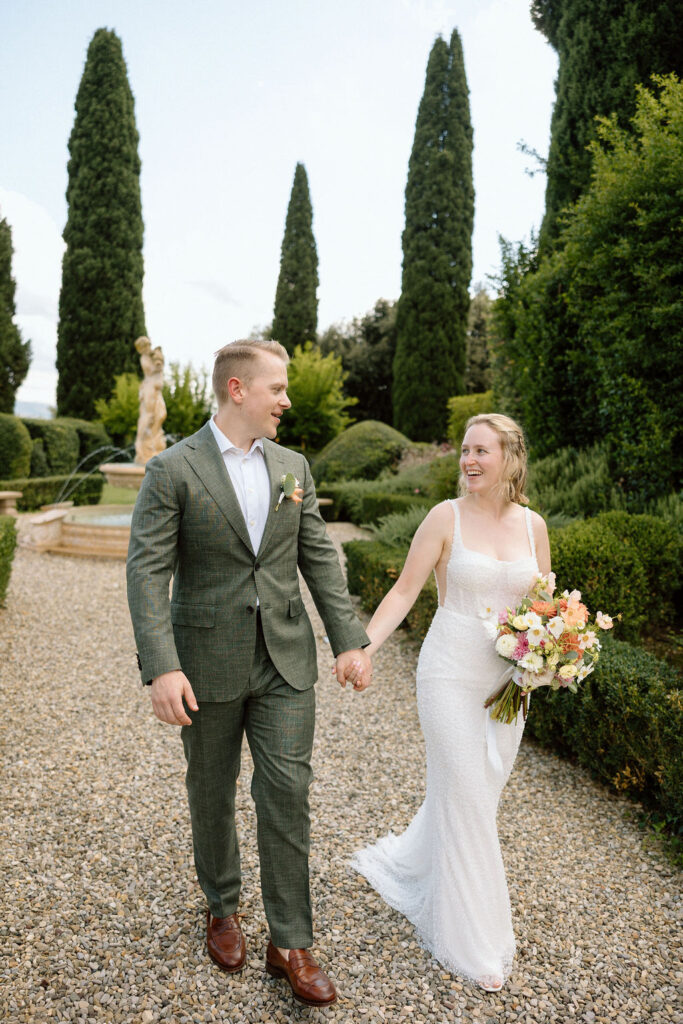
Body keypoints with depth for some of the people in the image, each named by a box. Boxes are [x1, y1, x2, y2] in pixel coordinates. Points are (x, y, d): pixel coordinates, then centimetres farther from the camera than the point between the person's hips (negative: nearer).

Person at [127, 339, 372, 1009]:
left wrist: (350, 641, -2)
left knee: (286, 790, 3)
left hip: (285, 659, 3)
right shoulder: (172, 470, -9)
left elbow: (320, 560, 5)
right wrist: (161, 667, -22)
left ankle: (289, 942, 20)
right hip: (208, 663, -2)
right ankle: (222, 906, 41)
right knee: (212, 791, 15)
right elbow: (147, 571, -13)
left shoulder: (293, 467, 5)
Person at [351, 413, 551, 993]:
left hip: (508, 680, 5)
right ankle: (475, 943, 24)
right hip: (452, 674, -4)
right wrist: (362, 647, -17)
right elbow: (405, 591, -8)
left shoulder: (533, 525, 3)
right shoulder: (446, 517, -9)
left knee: (479, 791, 17)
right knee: (466, 800, 3)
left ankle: (409, 866, 45)